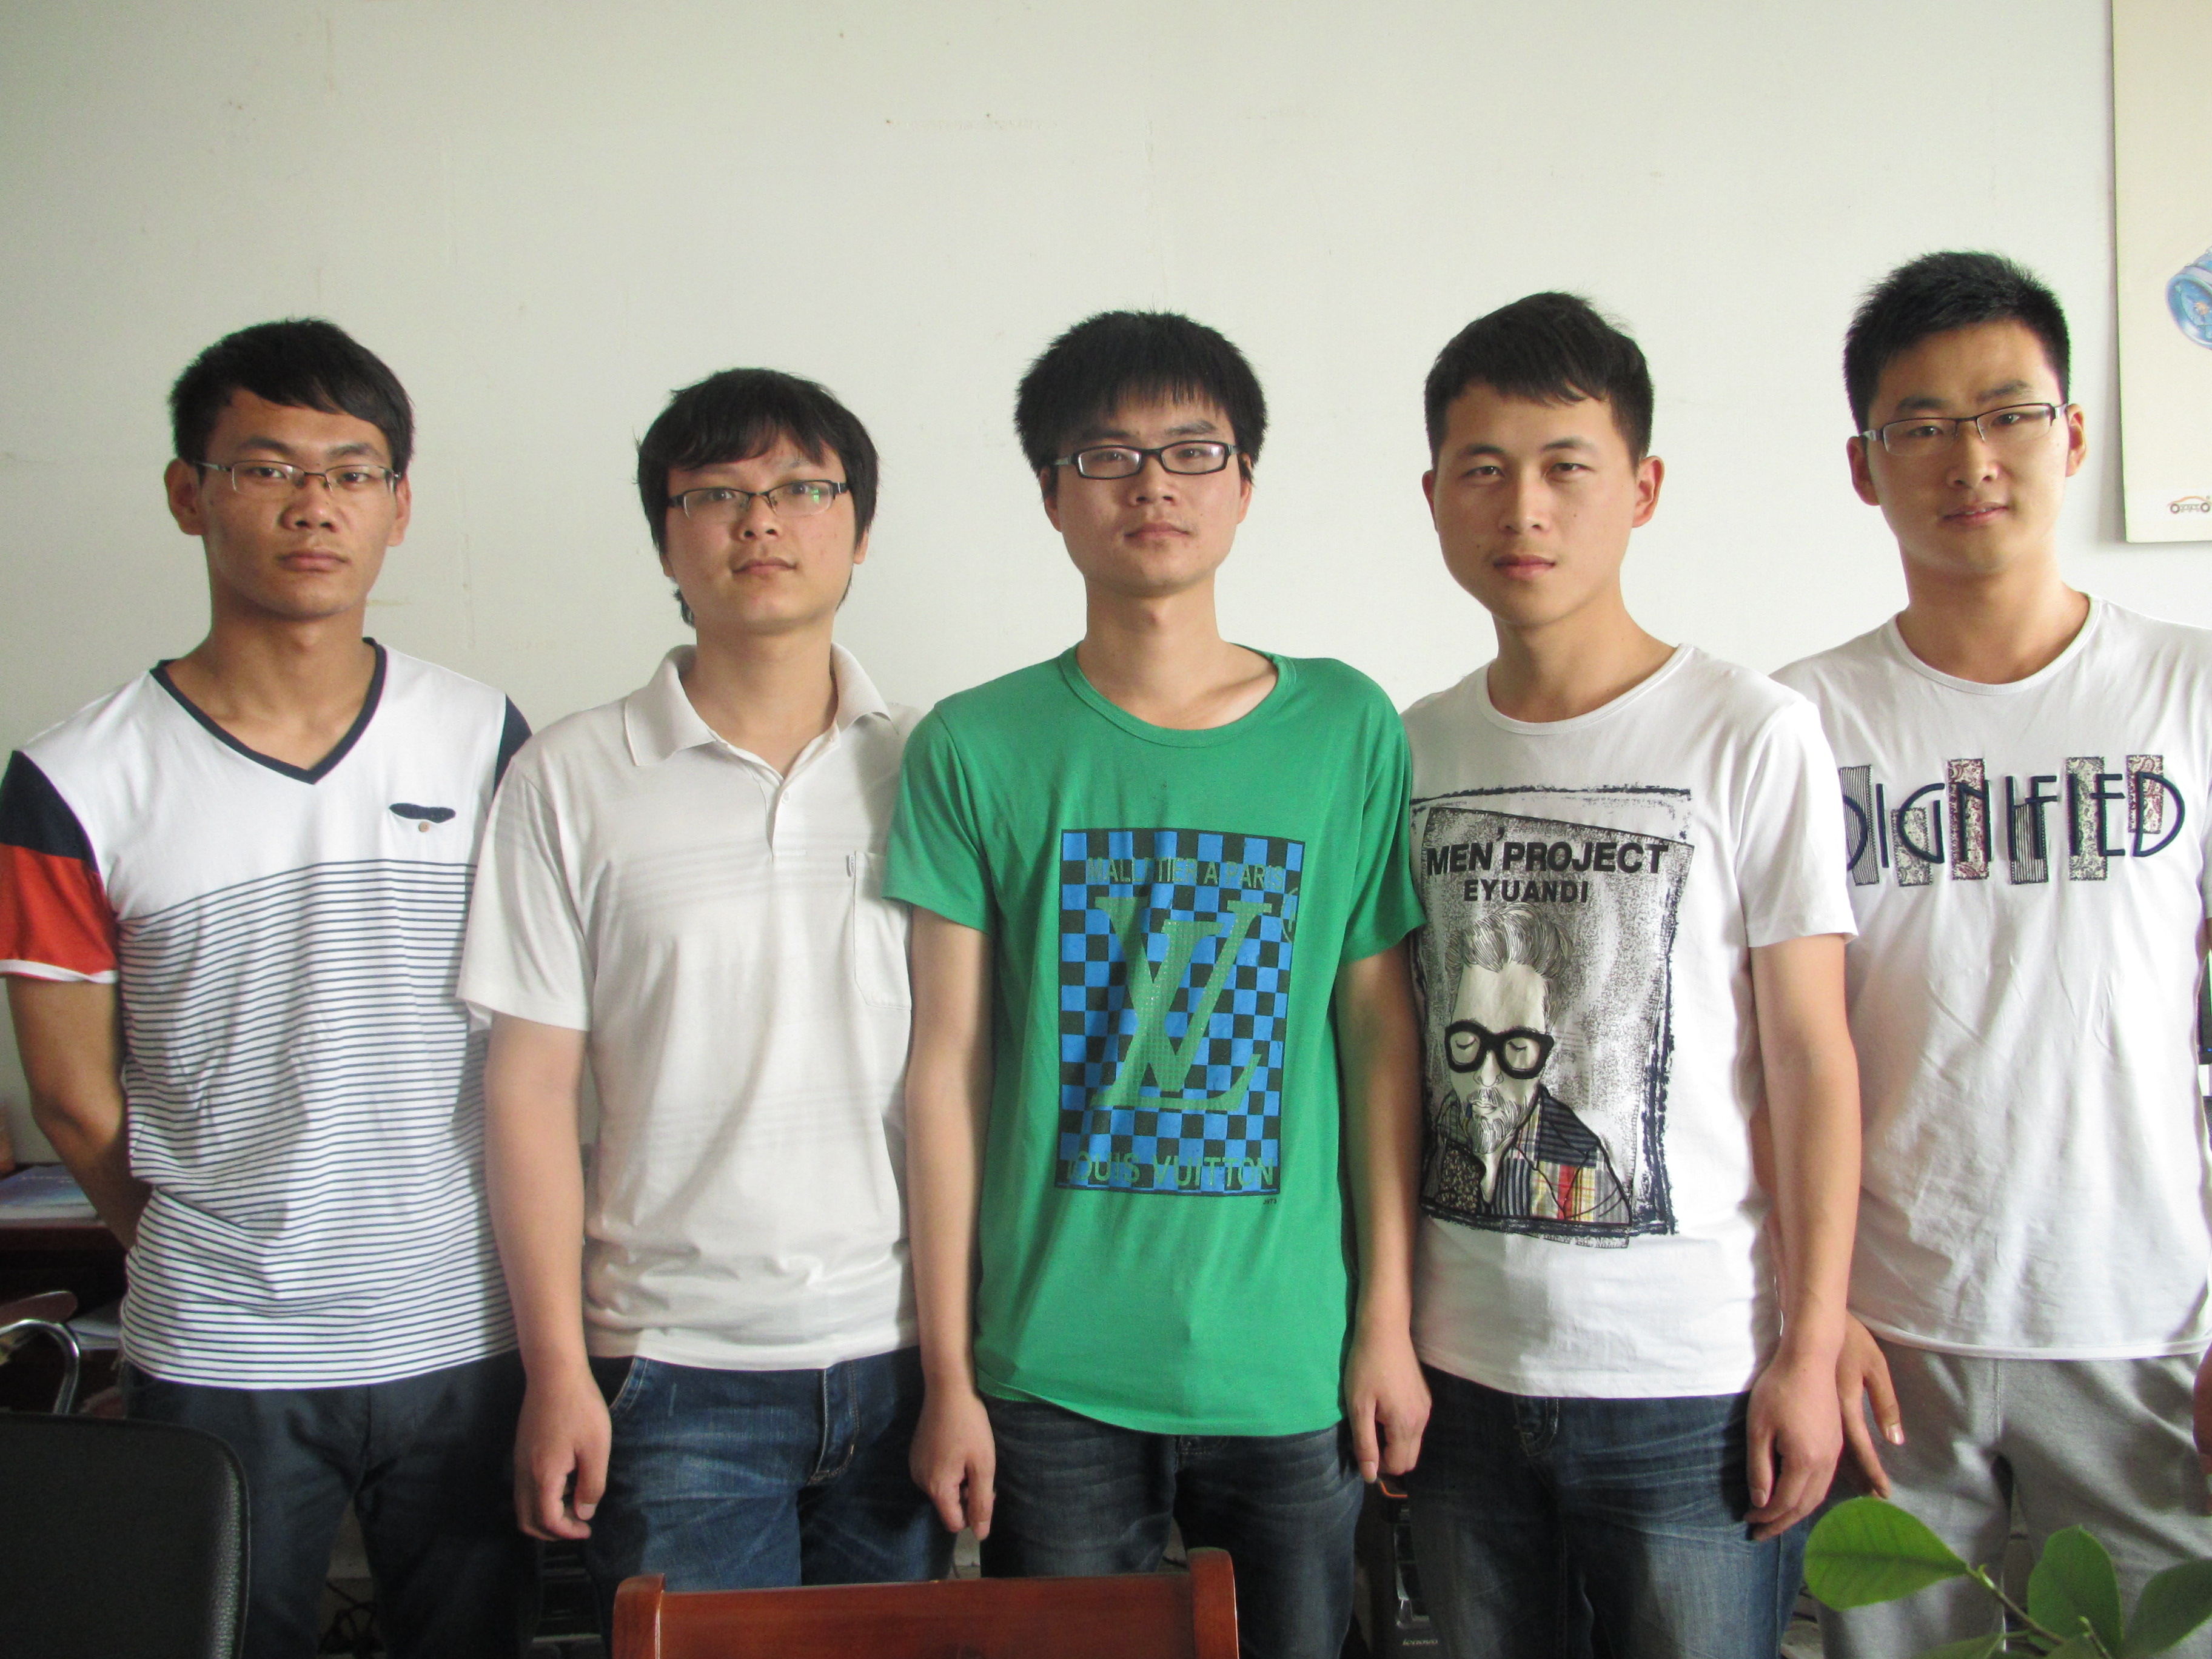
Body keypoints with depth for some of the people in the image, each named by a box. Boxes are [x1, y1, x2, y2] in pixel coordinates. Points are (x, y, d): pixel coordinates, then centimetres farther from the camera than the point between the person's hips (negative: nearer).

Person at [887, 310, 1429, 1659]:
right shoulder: (977, 748, -2)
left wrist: (1389, 1320, 1)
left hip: (1290, 1359, 1)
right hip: (1051, 1366, 0)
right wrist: (949, 1368, -2)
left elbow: (1383, 1037, 2)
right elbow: (949, 1064, -1)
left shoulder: (1348, 728, 0)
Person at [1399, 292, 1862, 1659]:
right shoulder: (1410, 750, 4)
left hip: (1694, 1382, -4)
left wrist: (1810, 1348, -8)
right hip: (1460, 1367, 4)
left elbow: (1813, 1058, -7)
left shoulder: (1753, 736, -8)